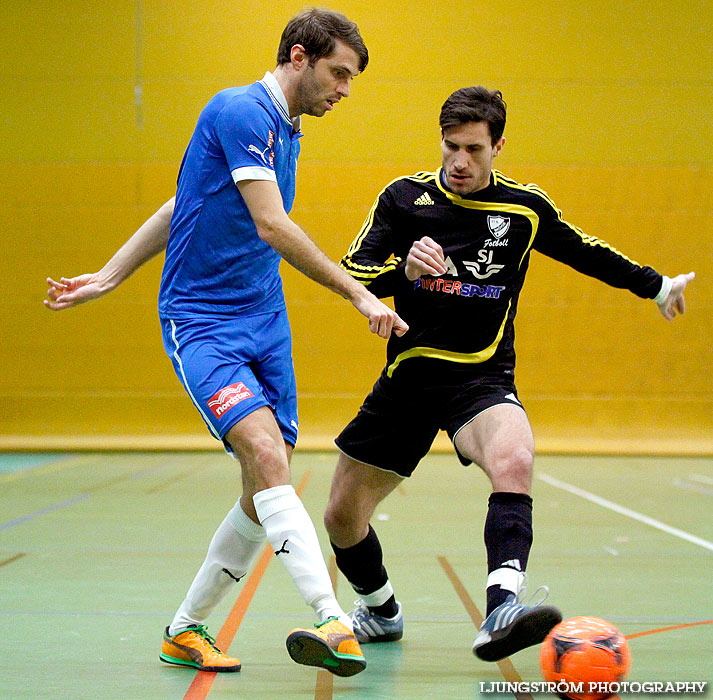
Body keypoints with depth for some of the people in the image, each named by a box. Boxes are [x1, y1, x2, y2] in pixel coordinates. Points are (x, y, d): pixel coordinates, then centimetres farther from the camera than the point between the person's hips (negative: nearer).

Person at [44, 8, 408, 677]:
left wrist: (110, 276, 20)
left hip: (264, 324, 8)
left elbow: (181, 206, 22)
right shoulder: (241, 110, -11)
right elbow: (272, 227, -21)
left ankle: (185, 629, 18)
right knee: (266, 452, -27)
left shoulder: (285, 134, 16)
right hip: (199, 321, -8)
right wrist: (360, 295, -17)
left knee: (266, 494, 2)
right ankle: (334, 621, -35)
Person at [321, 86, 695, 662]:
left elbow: (585, 251, 19)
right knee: (342, 515, 4)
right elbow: (353, 272, -6)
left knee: (514, 459, -36)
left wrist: (656, 285, 30)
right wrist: (403, 269, -27)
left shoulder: (526, 207, 2)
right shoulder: (404, 197, 1)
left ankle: (502, 606, -49)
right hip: (408, 375, 2)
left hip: (482, 377, -2)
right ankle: (381, 610, 33)